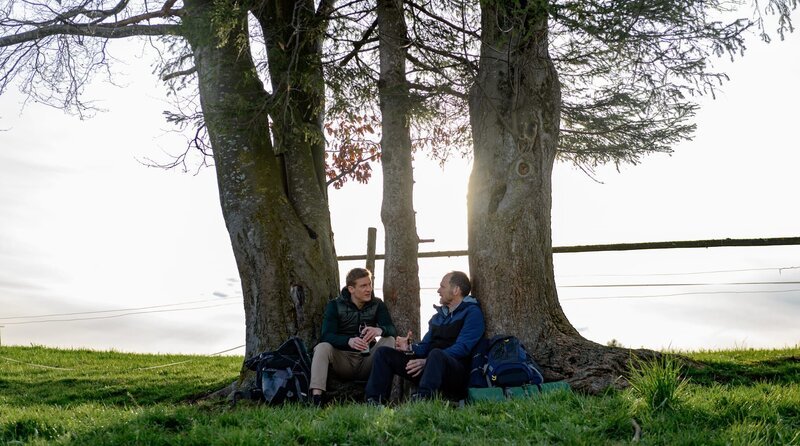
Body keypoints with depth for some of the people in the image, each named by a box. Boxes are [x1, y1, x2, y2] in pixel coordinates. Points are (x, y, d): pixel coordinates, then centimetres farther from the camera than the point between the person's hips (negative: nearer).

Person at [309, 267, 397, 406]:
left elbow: (392, 330, -12)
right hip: (342, 361, -1)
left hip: (367, 361, 1)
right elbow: (326, 336, -17)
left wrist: (380, 330, -38)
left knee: (389, 340, -21)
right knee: (322, 347, -28)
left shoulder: (377, 305, 4)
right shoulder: (334, 306, -2)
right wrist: (349, 341, -38)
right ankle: (316, 397, -42)